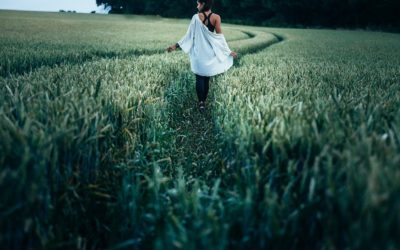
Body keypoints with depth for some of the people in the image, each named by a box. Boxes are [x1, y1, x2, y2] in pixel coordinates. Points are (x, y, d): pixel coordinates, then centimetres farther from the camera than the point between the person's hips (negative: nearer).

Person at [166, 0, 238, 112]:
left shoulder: (196, 17, -8)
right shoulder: (216, 17, -6)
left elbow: (189, 35, -7)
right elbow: (219, 36, -6)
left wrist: (176, 45, 0)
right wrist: (228, 51, 2)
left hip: (198, 51, -1)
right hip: (210, 52, 1)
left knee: (199, 78, 4)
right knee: (207, 78, 12)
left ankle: (201, 102, -7)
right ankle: (204, 101, 17)